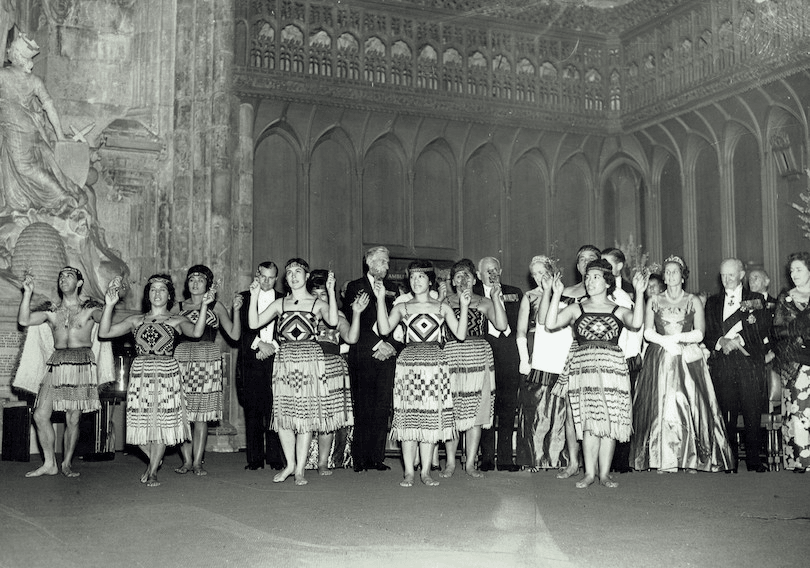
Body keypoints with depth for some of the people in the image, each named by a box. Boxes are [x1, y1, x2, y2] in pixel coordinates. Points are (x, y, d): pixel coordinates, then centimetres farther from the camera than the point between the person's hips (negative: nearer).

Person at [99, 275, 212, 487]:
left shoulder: (176, 320, 5)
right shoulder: (136, 320, 10)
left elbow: (196, 332, -15)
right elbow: (104, 332, 4)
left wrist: (204, 306, -24)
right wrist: (109, 305, -7)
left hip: (167, 374, -2)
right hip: (140, 374, 2)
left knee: (162, 422, 0)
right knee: (140, 423, 2)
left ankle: (153, 471, 17)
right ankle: (154, 460, 31)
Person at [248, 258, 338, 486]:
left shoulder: (318, 304, 6)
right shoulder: (280, 304, 13)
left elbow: (333, 321, -15)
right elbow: (254, 323, 5)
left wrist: (331, 291, -16)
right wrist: (254, 296, -1)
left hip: (309, 359, -3)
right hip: (284, 361, 3)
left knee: (306, 414, -3)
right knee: (282, 414, 1)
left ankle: (300, 469, 5)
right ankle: (290, 463, 17)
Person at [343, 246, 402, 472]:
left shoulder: (392, 288, 17)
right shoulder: (355, 287, 4)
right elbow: (353, 321, -4)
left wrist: (390, 345, -4)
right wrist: (377, 344, -10)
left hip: (387, 354, 3)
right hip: (363, 354, -3)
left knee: (382, 408, 0)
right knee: (363, 408, -5)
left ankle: (377, 457, 5)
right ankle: (360, 459, 1)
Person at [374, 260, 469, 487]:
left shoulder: (443, 307, 10)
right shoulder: (402, 307, 9)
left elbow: (460, 334, 1)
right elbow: (384, 329, -7)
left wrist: (464, 307, -7)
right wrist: (380, 299, -9)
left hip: (435, 363, 1)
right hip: (408, 363, 0)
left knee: (432, 417, 0)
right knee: (408, 416, -3)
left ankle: (425, 471, 7)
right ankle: (408, 471, 3)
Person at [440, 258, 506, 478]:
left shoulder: (484, 302, 11)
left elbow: (501, 325, -4)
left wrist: (495, 297, -7)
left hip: (479, 358, 1)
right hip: (451, 358, -1)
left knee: (476, 413, 1)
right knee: (451, 413, -3)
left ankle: (470, 463, 8)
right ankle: (450, 462, 7)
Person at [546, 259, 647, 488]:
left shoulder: (618, 310, 10)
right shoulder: (576, 309, 12)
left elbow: (636, 323, -12)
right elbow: (550, 324, -2)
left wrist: (639, 293, -14)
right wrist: (557, 294, -6)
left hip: (612, 366, 0)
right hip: (583, 367, 0)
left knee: (609, 420, -1)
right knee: (589, 421, -5)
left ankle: (604, 473, 6)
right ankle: (589, 473, 2)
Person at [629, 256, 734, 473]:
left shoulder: (693, 301, 9)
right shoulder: (654, 301, 12)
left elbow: (699, 333, -1)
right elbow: (648, 332, 2)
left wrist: (677, 337, -11)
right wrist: (665, 341, -12)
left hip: (688, 360, -1)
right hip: (659, 361, 1)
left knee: (688, 405, -7)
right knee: (660, 405, -5)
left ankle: (690, 459, -3)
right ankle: (663, 460, -3)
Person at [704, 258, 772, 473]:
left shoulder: (756, 300, 12)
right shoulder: (712, 302, 17)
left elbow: (763, 330, 1)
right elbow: (707, 333, 10)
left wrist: (738, 340, -9)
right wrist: (721, 341, -10)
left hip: (750, 362, -1)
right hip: (722, 364, 1)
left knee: (752, 413, -2)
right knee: (726, 413, -1)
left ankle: (753, 459, 5)